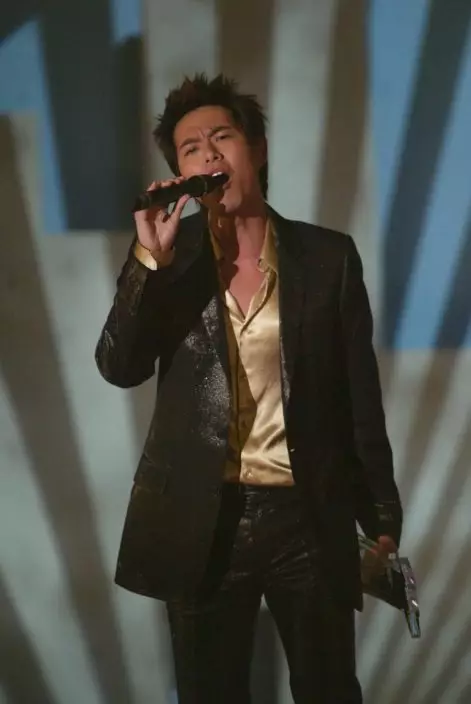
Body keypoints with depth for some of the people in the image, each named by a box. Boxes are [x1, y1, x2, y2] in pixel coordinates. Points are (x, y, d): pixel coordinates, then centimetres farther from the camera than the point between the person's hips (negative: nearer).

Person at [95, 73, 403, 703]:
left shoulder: (328, 256, -1)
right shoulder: (167, 255, 2)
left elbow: (361, 394, 2)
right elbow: (120, 367, -8)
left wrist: (382, 518, 4)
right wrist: (151, 257, -20)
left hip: (310, 517, 0)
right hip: (202, 522, 1)